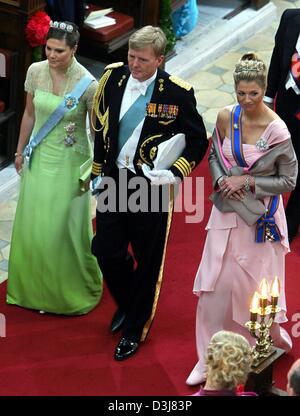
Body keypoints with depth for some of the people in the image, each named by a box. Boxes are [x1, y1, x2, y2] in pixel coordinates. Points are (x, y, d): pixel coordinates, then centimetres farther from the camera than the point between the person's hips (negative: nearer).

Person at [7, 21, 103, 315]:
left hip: (69, 162, -4)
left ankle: (71, 290, 29)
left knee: (63, 227, 5)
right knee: (32, 225, 14)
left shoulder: (87, 84, -20)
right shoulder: (35, 72, -8)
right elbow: (29, 114, 6)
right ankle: (34, 287, 35)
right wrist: (21, 151, 14)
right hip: (39, 158, 4)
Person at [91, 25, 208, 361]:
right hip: (113, 181, 4)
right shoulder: (113, 76, -4)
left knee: (147, 262, 9)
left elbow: (199, 140, -5)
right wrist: (99, 168, 10)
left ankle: (134, 329, 30)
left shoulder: (177, 93, -16)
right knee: (106, 250, 8)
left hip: (151, 186, -4)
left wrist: (175, 174, -16)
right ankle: (127, 304, 40)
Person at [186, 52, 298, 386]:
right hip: (227, 212, 4)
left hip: (260, 218, -4)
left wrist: (246, 182, -16)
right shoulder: (225, 117, -5)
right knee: (215, 285, 5)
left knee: (254, 287, 10)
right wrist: (221, 180, -8)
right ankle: (210, 358, 20)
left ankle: (273, 343, 39)